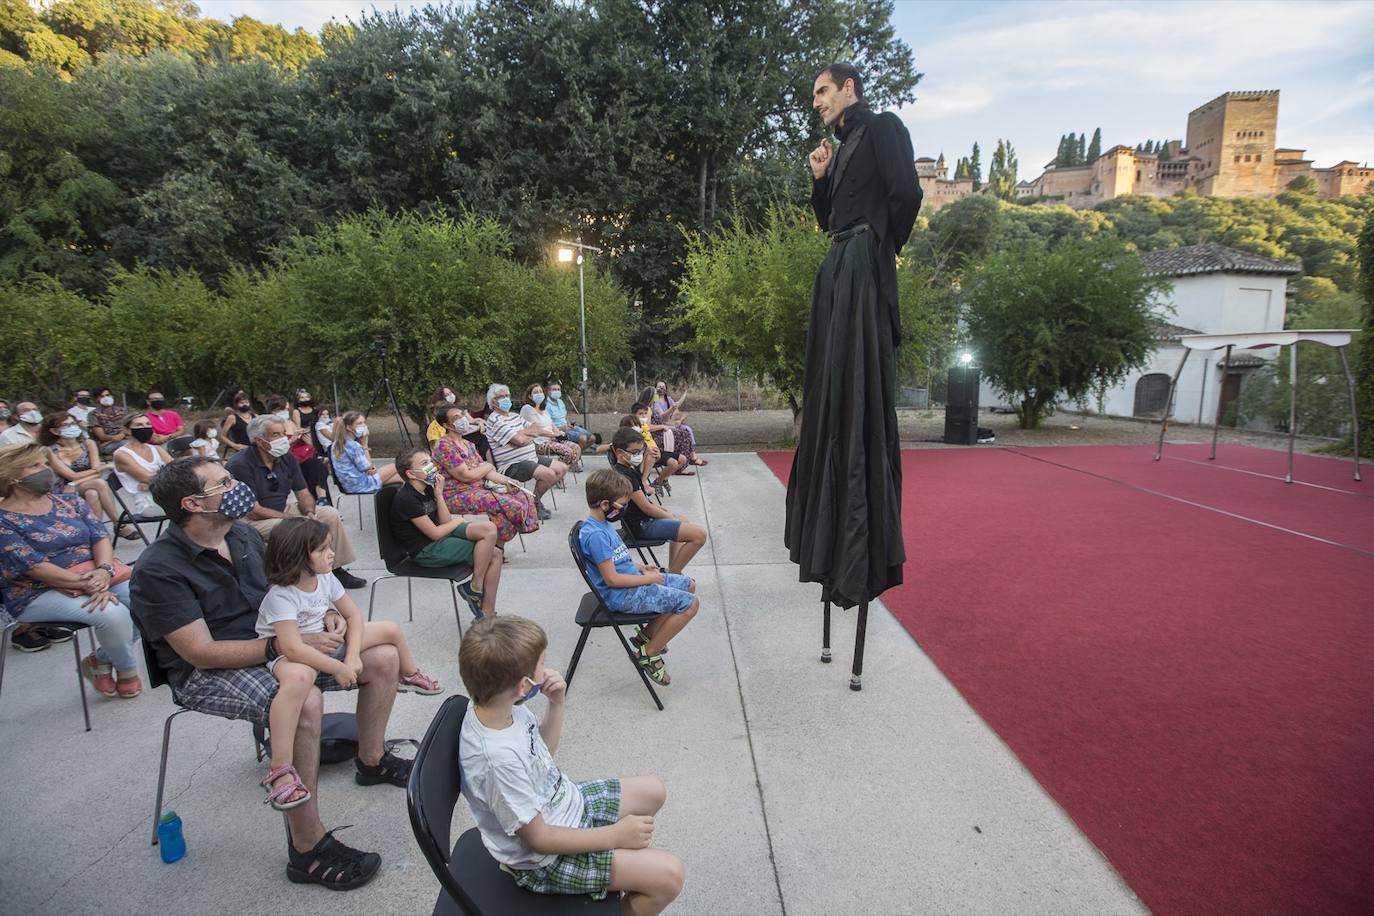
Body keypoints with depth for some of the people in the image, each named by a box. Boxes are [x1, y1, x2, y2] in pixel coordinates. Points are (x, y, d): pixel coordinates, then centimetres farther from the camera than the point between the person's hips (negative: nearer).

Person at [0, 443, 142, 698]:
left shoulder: (69, 501, 10)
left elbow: (101, 536, 1)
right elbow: (33, 566, -15)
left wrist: (104, 571, -19)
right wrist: (87, 585, -23)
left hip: (94, 576, 6)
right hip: (40, 593, -5)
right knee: (113, 613, -30)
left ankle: (100, 660, 1)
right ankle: (127, 670, -1)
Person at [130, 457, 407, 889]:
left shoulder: (243, 534, 2)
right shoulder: (158, 570, -19)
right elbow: (201, 653, -22)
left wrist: (323, 614, -5)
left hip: (273, 642, 7)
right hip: (209, 673, -7)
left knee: (384, 658, -3)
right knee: (305, 703, -37)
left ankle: (372, 761, 21)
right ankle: (307, 850, -24)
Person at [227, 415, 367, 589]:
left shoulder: (286, 457, 0)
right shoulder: (239, 465, -21)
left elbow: (303, 494, 5)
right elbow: (252, 511, -23)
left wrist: (309, 513, -17)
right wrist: (293, 519, -22)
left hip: (283, 509, 8)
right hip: (252, 521, -8)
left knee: (330, 514, -2)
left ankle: (336, 570, 7)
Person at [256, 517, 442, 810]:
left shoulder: (325, 578, -6)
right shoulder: (281, 596, -28)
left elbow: (353, 616, -1)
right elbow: (293, 648, -36)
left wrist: (353, 657, -15)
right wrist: (338, 669, -29)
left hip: (324, 642, 8)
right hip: (287, 657, -7)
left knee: (390, 629, 3)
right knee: (299, 677, -44)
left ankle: (409, 676, 36)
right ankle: (280, 772, -39)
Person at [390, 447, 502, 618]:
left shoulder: (428, 489, 9)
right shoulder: (406, 499, -17)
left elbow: (445, 522, 5)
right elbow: (435, 533, -16)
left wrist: (439, 494, -5)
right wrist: (459, 520, 1)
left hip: (441, 538, 8)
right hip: (426, 552, -8)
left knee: (494, 555, -8)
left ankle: (487, 613, -4)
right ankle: (475, 587, -2)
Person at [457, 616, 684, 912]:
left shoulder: (504, 706, -13)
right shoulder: (496, 757, -37)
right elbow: (538, 839, -25)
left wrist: (556, 705, -10)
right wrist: (616, 834, -17)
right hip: (545, 859, -8)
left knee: (653, 791, 17)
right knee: (669, 876, -16)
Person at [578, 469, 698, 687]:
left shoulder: (602, 525, 7)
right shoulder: (596, 535, -25)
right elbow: (612, 579, -24)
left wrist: (642, 569, 5)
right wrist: (648, 579, -14)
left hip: (634, 583, 10)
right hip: (622, 596, -10)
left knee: (689, 586, 16)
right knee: (690, 604, -15)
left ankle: (647, 633, 21)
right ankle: (649, 653, -1)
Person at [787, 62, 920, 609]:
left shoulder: (882, 128, -1)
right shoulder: (844, 147, 25)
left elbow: (905, 193, -15)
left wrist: (883, 250, -4)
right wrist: (820, 178, 10)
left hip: (862, 269, -10)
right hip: (839, 273, 10)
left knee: (858, 390, -13)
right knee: (832, 389, 11)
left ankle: (864, 548, -8)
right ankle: (832, 533, 22)